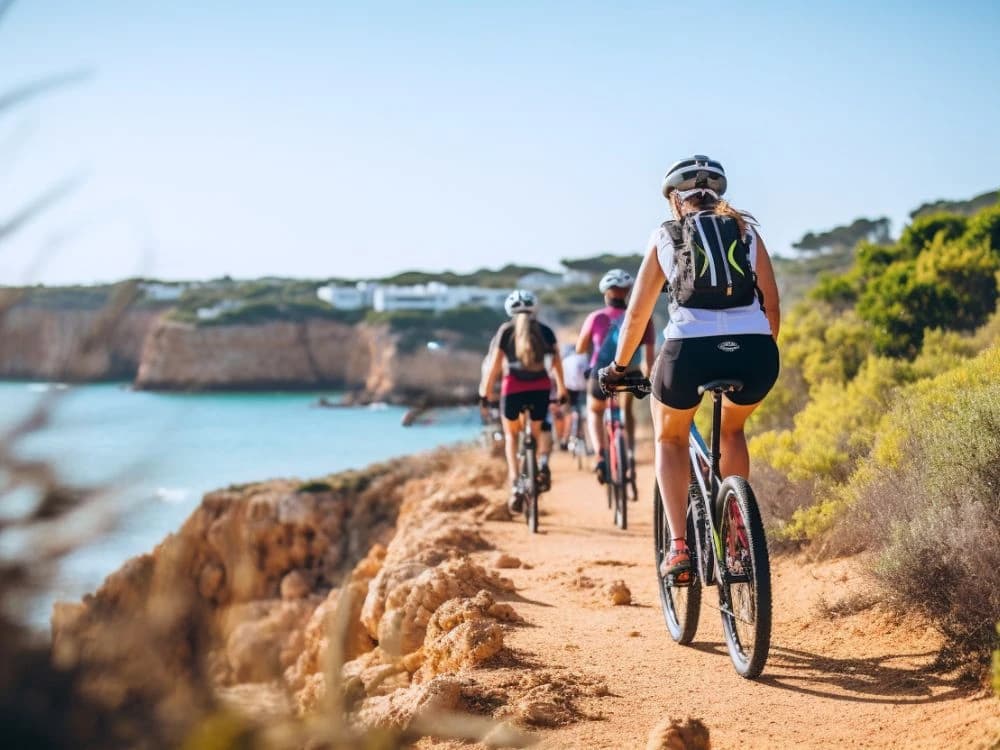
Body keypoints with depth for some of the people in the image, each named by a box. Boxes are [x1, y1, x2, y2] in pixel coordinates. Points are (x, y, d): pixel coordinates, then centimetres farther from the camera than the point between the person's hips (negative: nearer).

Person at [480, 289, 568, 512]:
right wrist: (561, 389, 19)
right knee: (539, 432, 23)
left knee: (511, 435, 21)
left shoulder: (505, 331, 6)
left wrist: (484, 393, 8)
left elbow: (495, 366, 2)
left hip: (513, 387, -1)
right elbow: (557, 362, 7)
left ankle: (514, 486, 5)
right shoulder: (545, 331, 10)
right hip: (540, 388, 1)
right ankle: (543, 463, -10)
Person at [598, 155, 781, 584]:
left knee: (670, 438, 27)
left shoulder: (664, 237, 18)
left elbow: (636, 315, 22)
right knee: (731, 428, 34)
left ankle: (678, 546, 10)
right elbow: (772, 304, 18)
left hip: (690, 350, -2)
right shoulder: (747, 231, 21)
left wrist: (618, 366, 35)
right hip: (755, 352, 2)